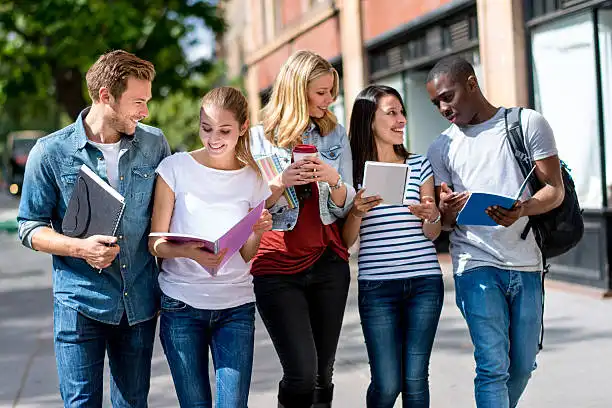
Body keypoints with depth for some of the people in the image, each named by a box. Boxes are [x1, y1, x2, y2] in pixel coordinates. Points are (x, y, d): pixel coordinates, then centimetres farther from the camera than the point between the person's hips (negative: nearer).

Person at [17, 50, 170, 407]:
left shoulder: (155, 144, 5)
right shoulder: (52, 152, -4)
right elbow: (30, 226, 0)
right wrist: (80, 248, -18)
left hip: (140, 302, 3)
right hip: (81, 302, -3)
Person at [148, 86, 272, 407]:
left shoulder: (254, 179, 4)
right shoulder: (175, 168, -2)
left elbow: (246, 255, 8)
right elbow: (156, 244, -3)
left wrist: (257, 232, -14)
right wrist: (190, 252, -24)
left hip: (235, 307, 1)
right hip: (182, 305, -1)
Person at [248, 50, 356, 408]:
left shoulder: (335, 134, 9)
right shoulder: (261, 137, 1)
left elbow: (345, 207, 8)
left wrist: (334, 180, -12)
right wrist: (282, 183, -19)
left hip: (328, 263, 3)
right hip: (277, 266, -3)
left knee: (323, 374, 3)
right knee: (302, 374, -14)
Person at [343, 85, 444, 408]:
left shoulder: (419, 166, 9)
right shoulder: (353, 171, 2)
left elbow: (433, 235, 9)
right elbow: (346, 241, 3)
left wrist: (431, 217, -13)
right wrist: (357, 212, -16)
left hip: (424, 281, 2)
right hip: (376, 285, -2)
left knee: (415, 380, 0)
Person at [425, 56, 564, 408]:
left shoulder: (529, 123, 4)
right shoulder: (441, 148, 11)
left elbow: (556, 190, -1)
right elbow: (442, 221, 12)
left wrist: (522, 210, -22)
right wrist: (449, 211, -13)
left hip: (527, 264, 0)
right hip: (477, 265, 0)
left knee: (522, 366, 7)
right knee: (494, 368, -11)